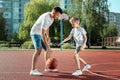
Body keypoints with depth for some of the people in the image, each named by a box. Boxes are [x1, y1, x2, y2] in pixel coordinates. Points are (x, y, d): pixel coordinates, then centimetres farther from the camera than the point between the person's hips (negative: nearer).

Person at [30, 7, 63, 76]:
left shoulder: (51, 17, 3)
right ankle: (33, 70, -30)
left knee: (48, 50, 13)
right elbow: (42, 33, -33)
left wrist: (48, 36, 8)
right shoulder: (46, 18, -28)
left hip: (40, 35, 10)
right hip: (35, 33, -10)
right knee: (39, 50, -27)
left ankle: (47, 67, 26)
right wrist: (47, 46, -35)